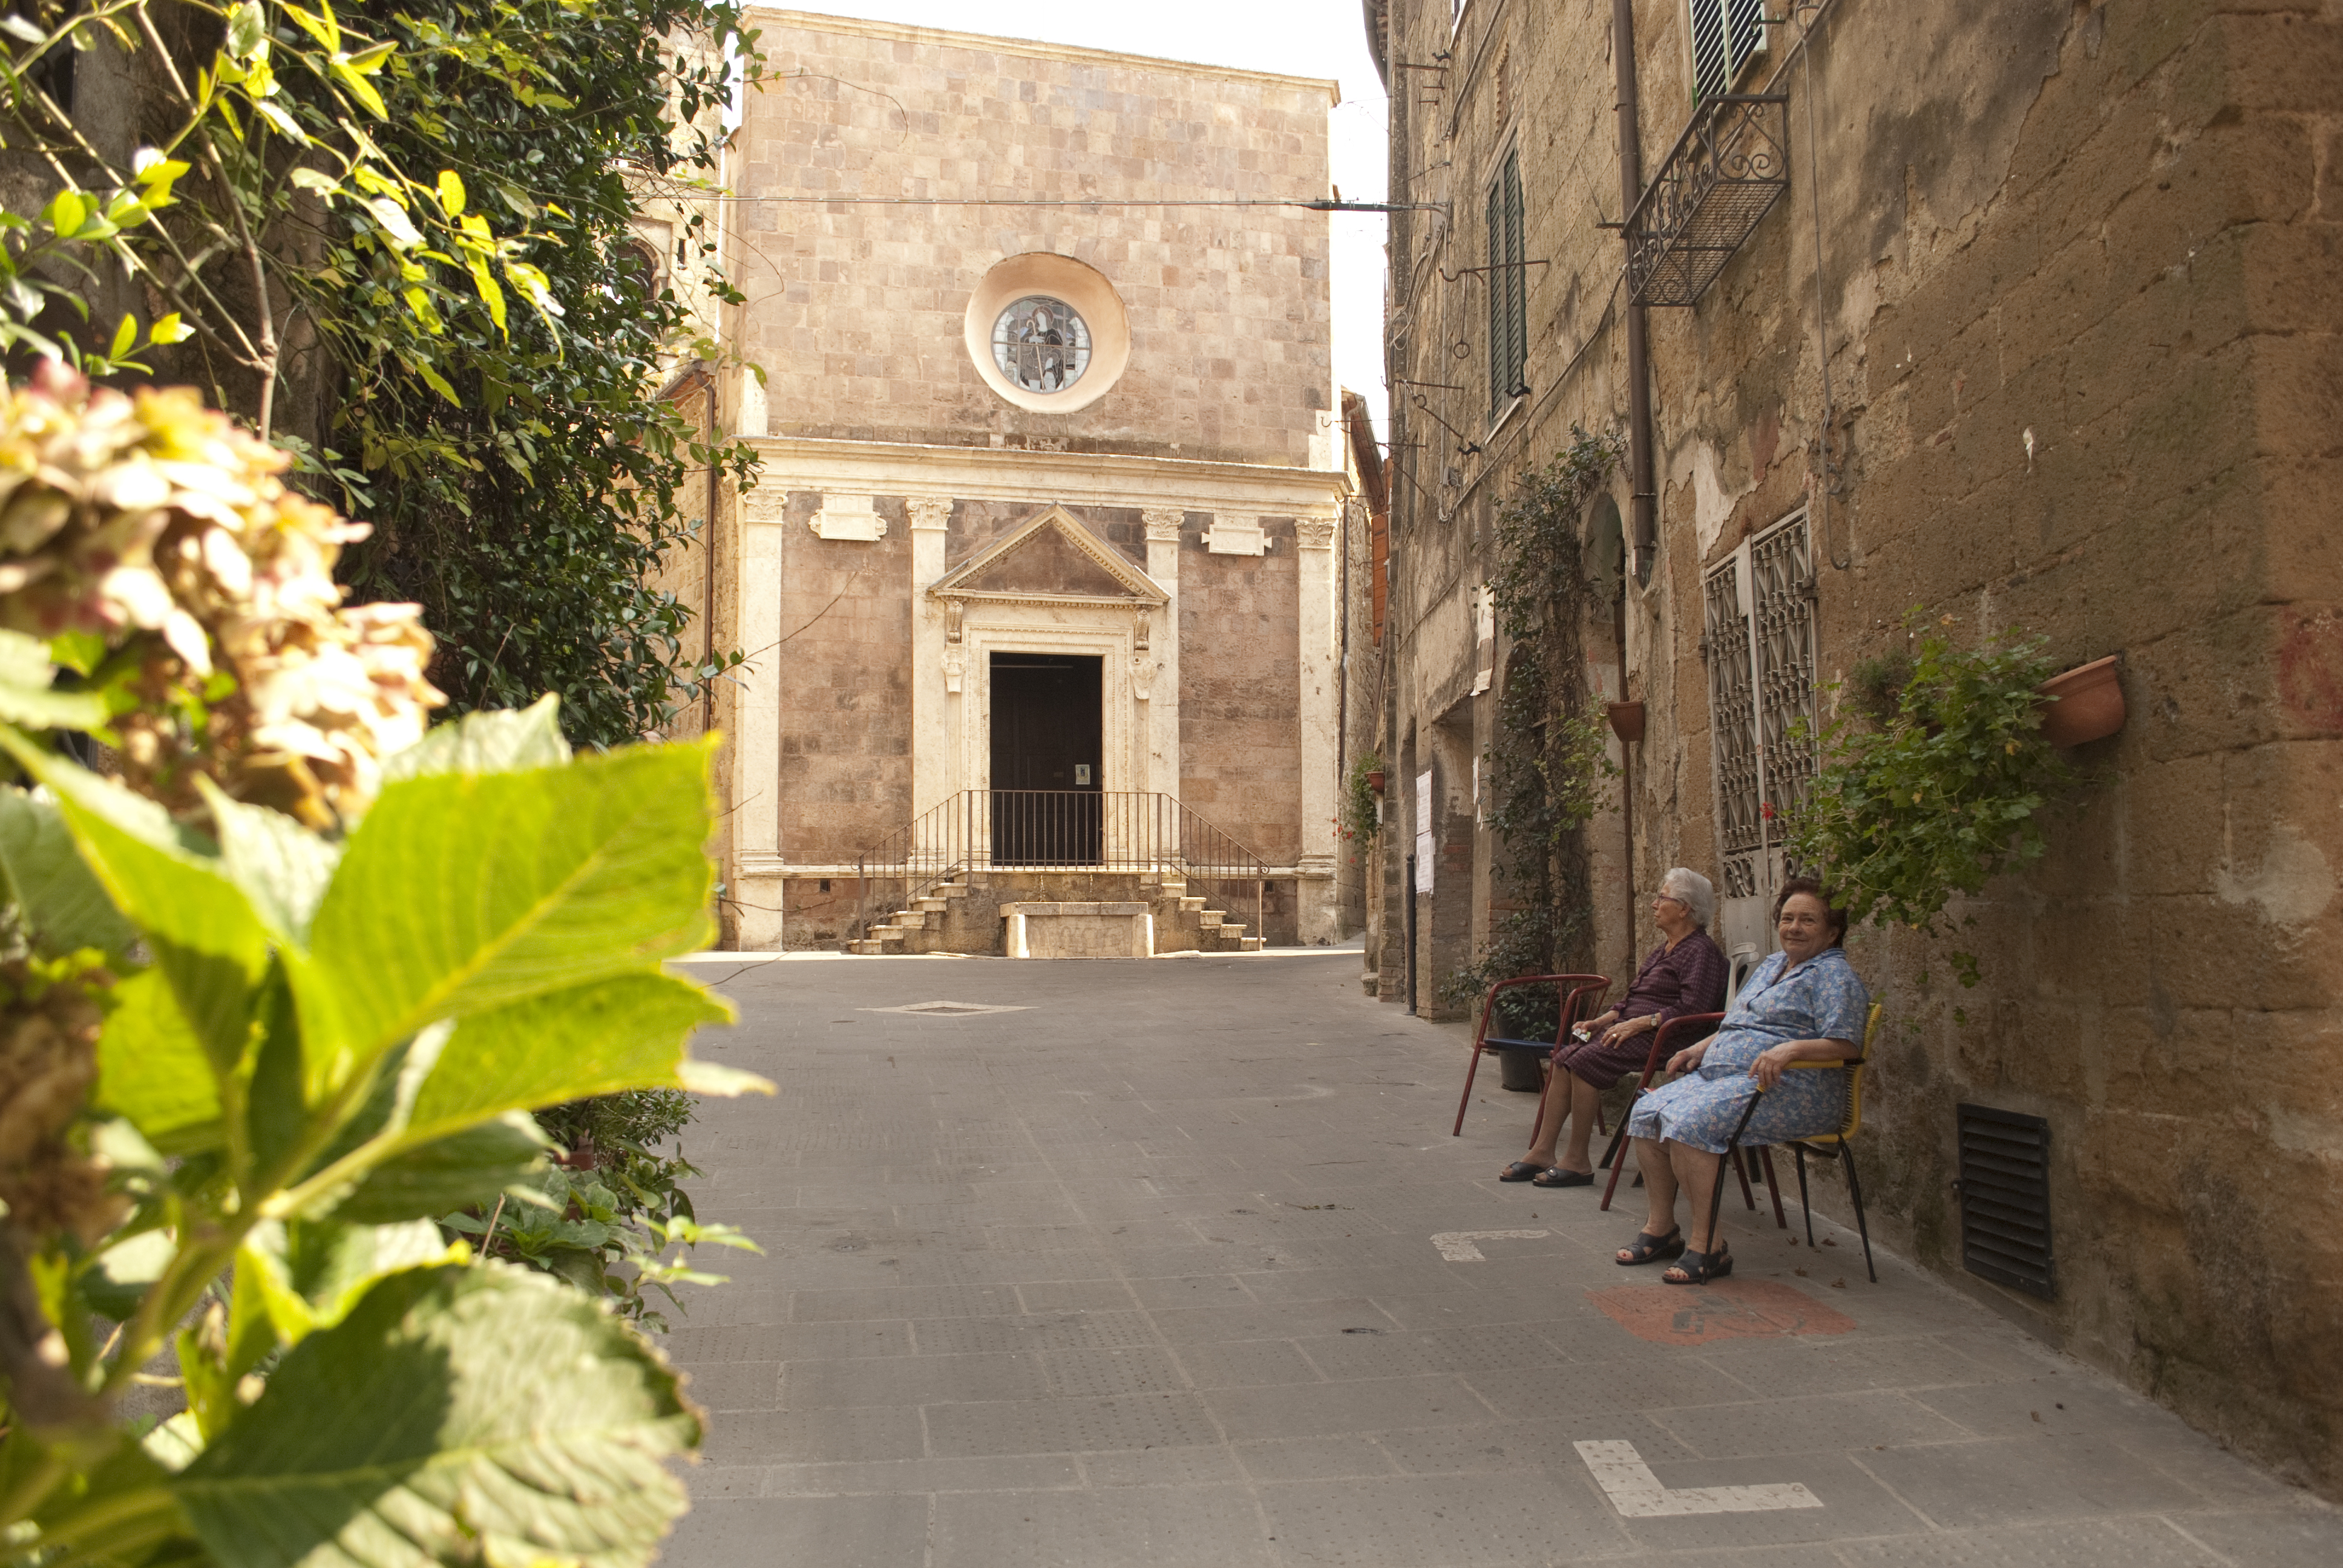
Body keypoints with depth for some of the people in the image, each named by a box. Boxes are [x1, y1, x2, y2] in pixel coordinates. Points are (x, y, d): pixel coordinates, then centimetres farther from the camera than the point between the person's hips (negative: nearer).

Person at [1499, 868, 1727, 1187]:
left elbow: (1691, 1008, -19)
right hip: (1632, 1028, 10)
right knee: (1564, 1058, -9)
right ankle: (1542, 1152, -10)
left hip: (1659, 1037, -10)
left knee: (1585, 1060, -25)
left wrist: (1638, 1023, -21)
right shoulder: (1663, 950, 23)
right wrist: (1604, 1020, 11)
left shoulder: (1701, 951, -8)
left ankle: (1578, 1161, -17)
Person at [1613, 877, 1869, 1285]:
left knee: (1691, 1122, -31)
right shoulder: (1770, 965, 25)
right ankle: (1661, 1227, -2)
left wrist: (1791, 1049, -28)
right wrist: (1702, 1048, 17)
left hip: (1789, 1089, -9)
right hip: (1721, 1075, 9)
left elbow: (1846, 1045, -15)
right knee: (1647, 1111, -10)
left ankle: (1707, 1245, -23)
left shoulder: (1835, 975, -3)